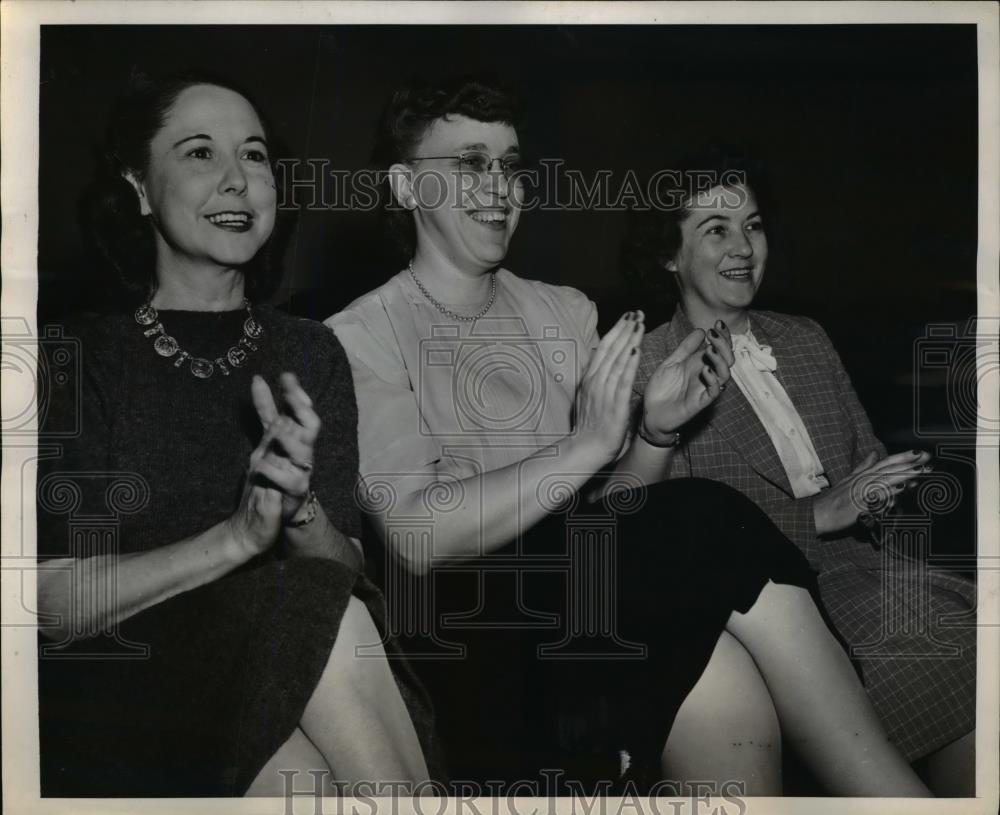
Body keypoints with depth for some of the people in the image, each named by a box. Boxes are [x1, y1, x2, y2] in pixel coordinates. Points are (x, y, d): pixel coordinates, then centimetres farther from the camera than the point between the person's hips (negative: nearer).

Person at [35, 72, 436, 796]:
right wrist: (237, 536, -21)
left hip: (295, 686, 3)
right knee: (328, 617, -29)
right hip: (123, 703, -2)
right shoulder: (80, 356, -1)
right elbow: (52, 601, -8)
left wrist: (300, 512, -18)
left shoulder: (312, 353, 9)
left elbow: (349, 568, 5)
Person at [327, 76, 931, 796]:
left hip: (584, 587, 5)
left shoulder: (566, 311, 15)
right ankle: (895, 794, -14)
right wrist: (587, 443, -24)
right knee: (710, 523, -25)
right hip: (473, 633, -4)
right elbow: (417, 534, -17)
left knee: (716, 679, -30)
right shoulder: (357, 341, -4)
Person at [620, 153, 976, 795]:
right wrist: (820, 513, -15)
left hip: (855, 561, 6)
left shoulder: (807, 339, 17)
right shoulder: (645, 371, -2)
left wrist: (883, 488, -3)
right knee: (963, 669, -24)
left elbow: (870, 455, 21)